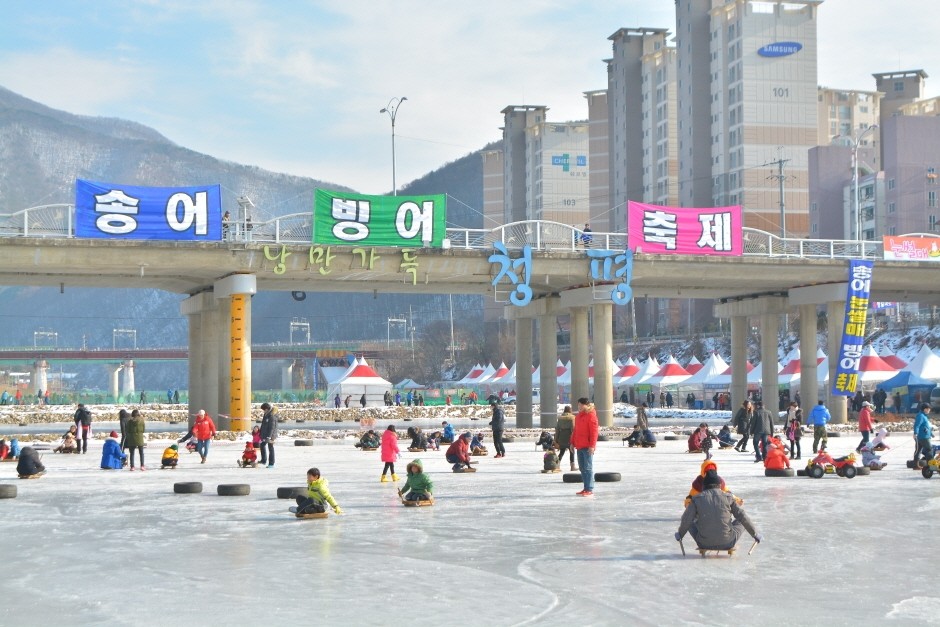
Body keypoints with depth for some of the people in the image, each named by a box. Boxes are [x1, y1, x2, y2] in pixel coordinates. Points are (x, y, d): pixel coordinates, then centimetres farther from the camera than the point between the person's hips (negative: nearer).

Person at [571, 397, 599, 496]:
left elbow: (594, 432, -16)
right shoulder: (579, 416, 17)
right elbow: (575, 430, 23)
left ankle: (590, 490, -5)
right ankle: (586, 488, 19)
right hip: (579, 446, 9)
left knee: (588, 468, -7)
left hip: (587, 447, -9)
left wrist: (592, 445, -20)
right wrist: (573, 442, 18)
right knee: (582, 468, 12)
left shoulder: (591, 415, -10)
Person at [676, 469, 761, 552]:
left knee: (690, 523, 24)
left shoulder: (697, 498, -2)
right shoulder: (728, 497, 0)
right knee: (741, 521, 24)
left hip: (705, 544, -2)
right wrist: (755, 534, 15)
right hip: (727, 544, 2)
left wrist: (680, 534, 15)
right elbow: (742, 517, 4)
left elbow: (686, 520, -3)